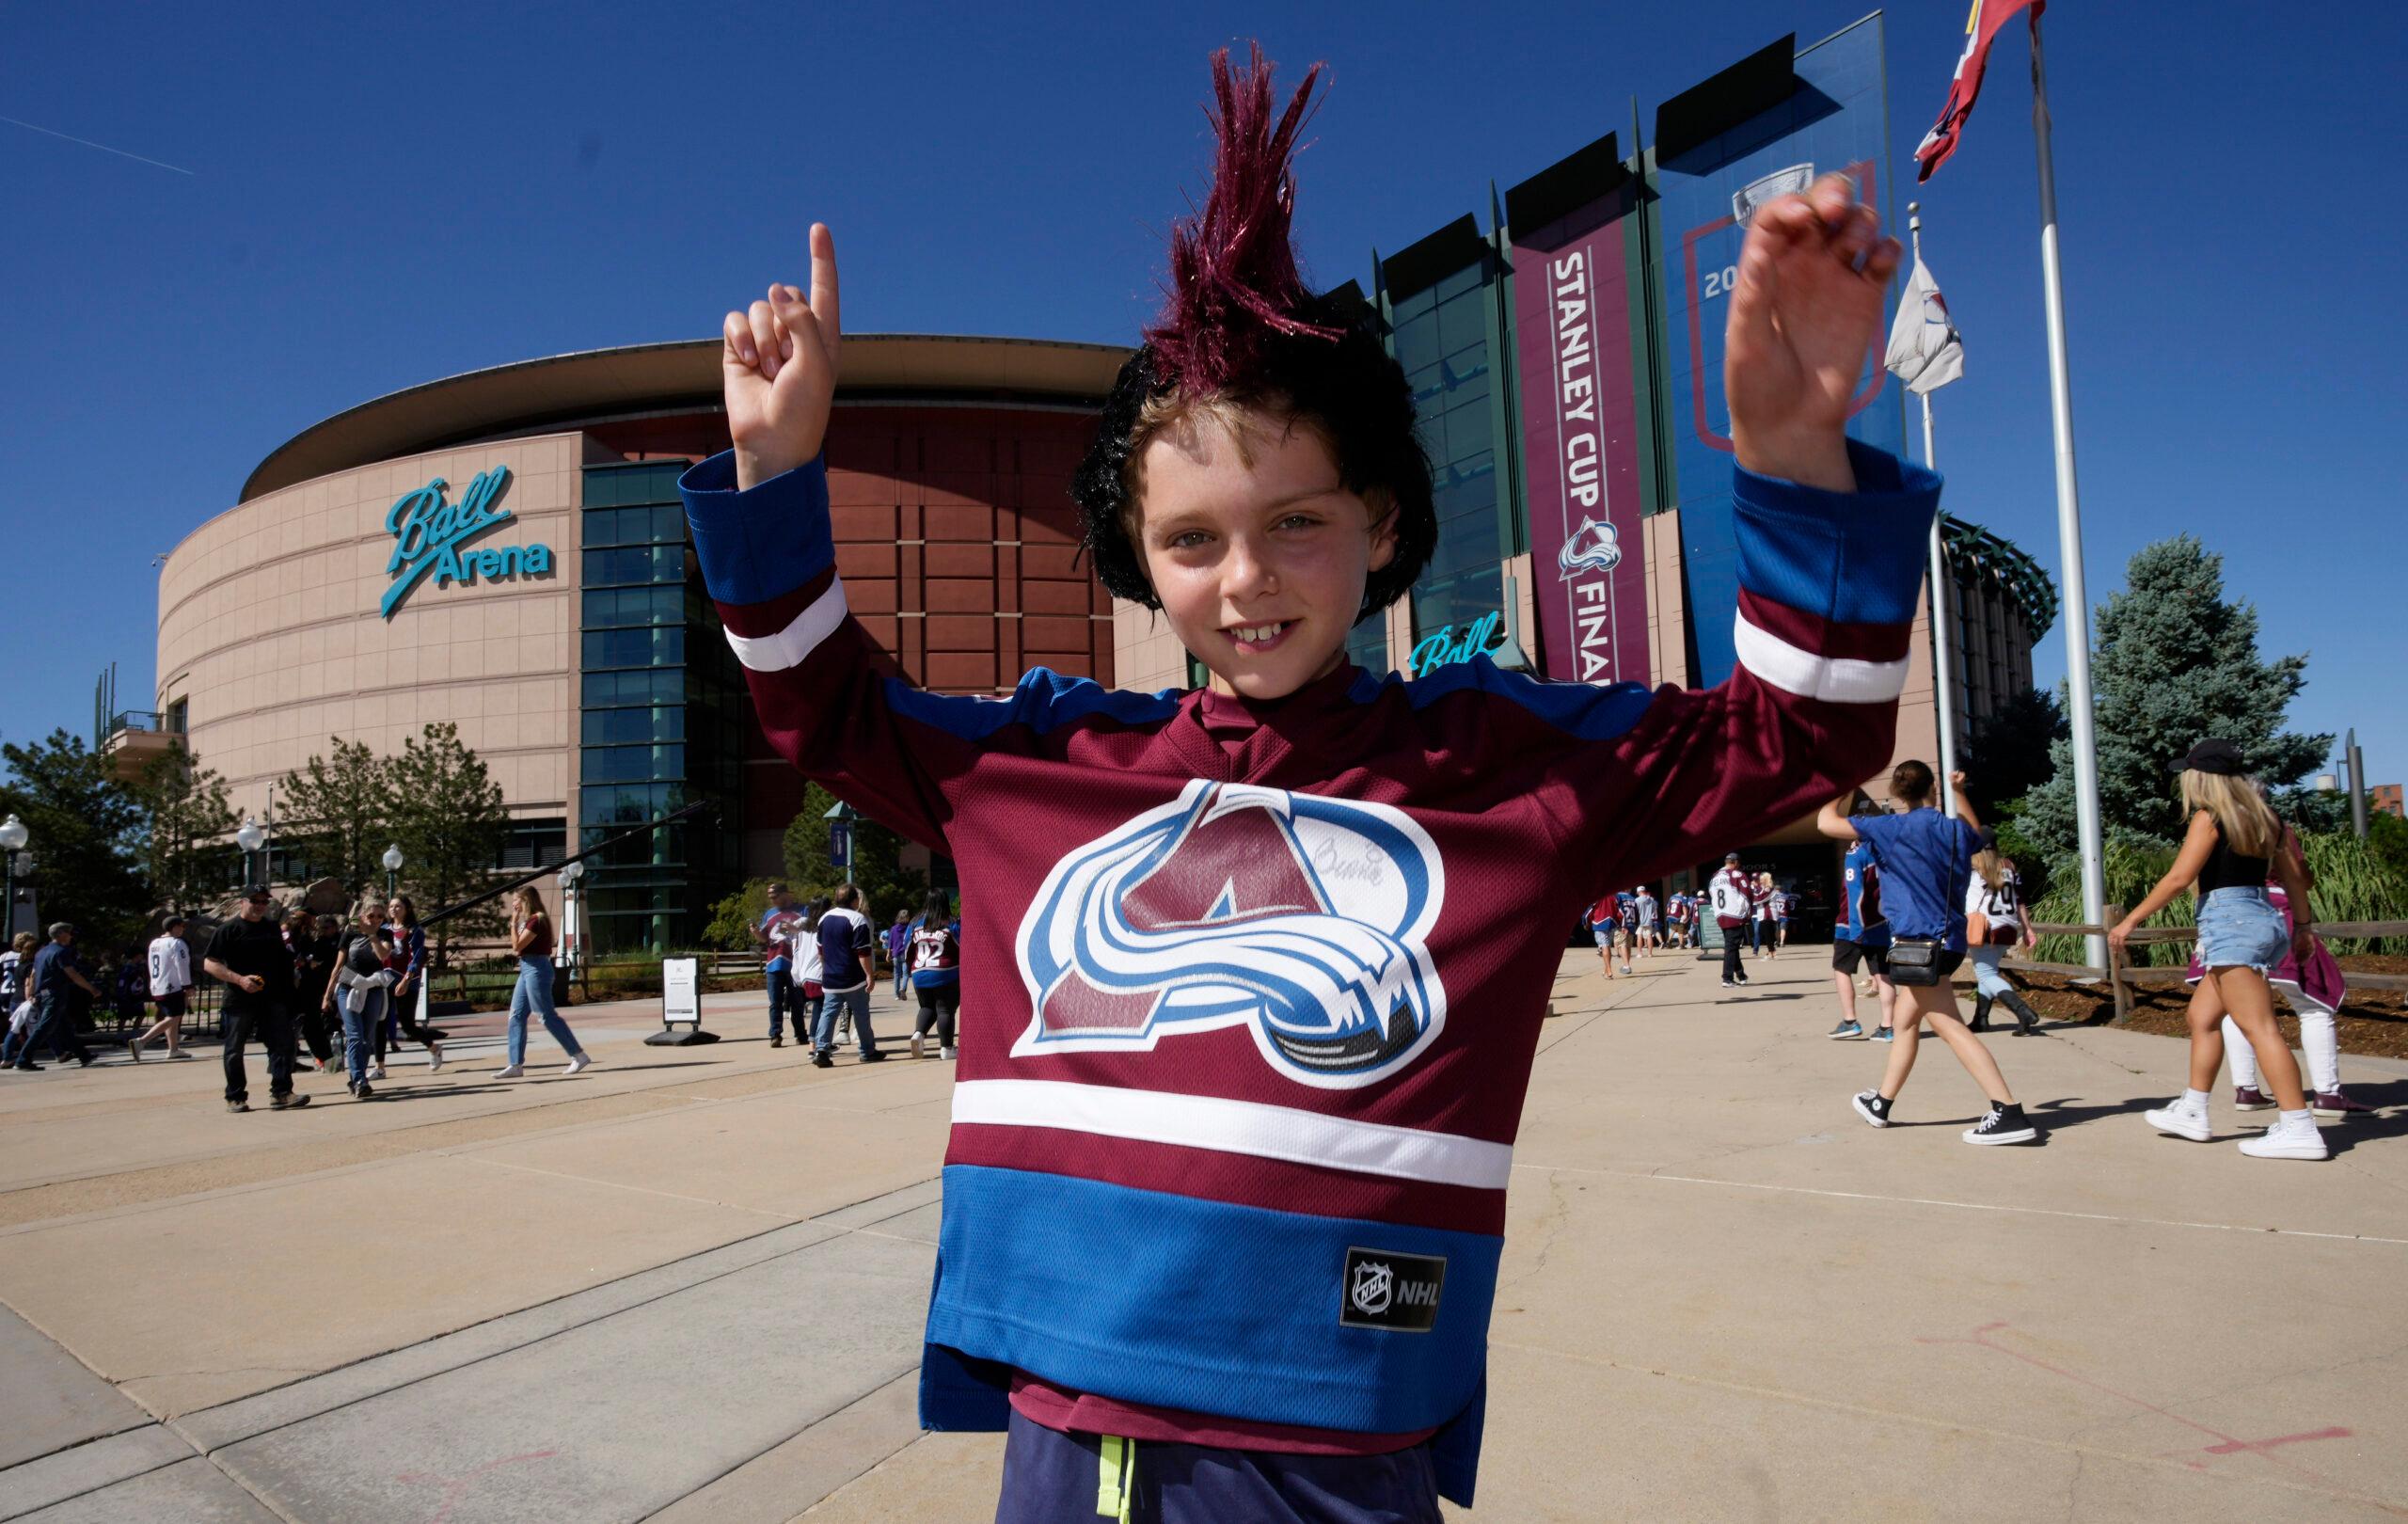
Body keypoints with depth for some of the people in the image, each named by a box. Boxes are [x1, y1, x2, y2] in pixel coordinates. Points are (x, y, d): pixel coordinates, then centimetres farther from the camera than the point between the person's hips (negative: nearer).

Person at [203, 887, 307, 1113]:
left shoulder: (273, 927, 13)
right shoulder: (228, 930, -4)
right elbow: (209, 964, -9)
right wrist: (239, 979, -19)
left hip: (273, 999, 4)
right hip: (240, 1001, -4)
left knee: (283, 1044, -4)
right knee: (235, 1050, 5)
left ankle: (281, 1094, -3)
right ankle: (235, 1098, 16)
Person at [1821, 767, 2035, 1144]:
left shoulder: (1892, 828, -11)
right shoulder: (1955, 829, 8)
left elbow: (1826, 823, -10)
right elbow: (1976, 833, 35)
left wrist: (1841, 792, 8)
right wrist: (1958, 793, 33)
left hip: (1919, 943, -8)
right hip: (1949, 939, 9)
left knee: (1951, 1028, -10)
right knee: (1904, 1021, 20)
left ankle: (2010, 1113, -17)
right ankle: (1881, 1103, 32)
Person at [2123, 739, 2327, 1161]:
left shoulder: (2209, 818, -9)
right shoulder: (2261, 817, 14)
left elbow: (2179, 878, -14)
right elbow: (2293, 875, 18)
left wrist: (2131, 920, -9)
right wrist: (2303, 926, 27)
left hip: (2230, 921, -9)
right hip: (2265, 918, 9)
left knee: (2258, 1027, -9)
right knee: (2202, 1015, 16)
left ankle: (2299, 1129, -11)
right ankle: (2193, 1113, 21)